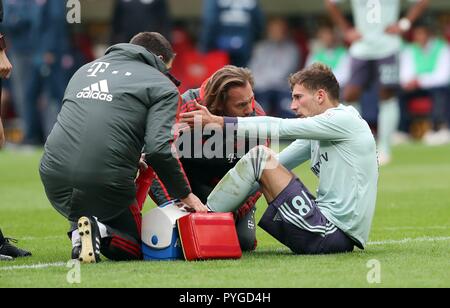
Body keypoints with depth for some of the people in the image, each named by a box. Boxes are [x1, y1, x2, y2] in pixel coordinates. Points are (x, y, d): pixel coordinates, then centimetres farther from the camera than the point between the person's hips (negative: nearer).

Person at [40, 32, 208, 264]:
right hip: (108, 183, -4)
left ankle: (80, 231, -1)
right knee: (133, 249, 17)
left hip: (53, 179, 4)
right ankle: (99, 232, -14)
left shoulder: (86, 70, 23)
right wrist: (185, 195, 3)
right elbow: (159, 149, -9)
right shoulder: (162, 86, 6)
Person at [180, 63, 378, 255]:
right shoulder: (318, 132, 19)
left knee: (259, 156, -10)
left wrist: (219, 122, -14)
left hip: (333, 233, -10)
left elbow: (279, 128, -13)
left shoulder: (344, 120, -8)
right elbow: (276, 165, 16)